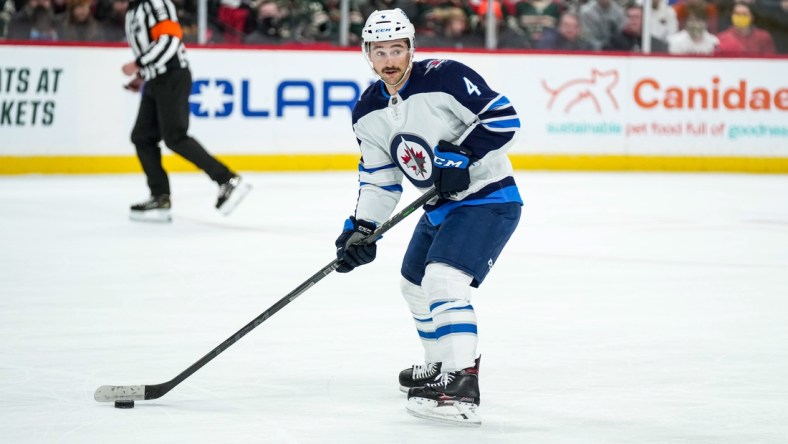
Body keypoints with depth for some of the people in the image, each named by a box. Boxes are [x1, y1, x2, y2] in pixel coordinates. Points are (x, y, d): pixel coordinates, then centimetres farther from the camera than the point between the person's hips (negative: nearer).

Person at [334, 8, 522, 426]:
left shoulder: (445, 77, -21)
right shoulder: (368, 113, 3)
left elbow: (504, 119, -22)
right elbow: (378, 179, 8)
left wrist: (460, 155, -29)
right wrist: (361, 228, -3)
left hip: (488, 199, -9)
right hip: (441, 206, 9)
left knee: (442, 280, -25)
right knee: (415, 285, 23)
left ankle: (461, 390, -28)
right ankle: (441, 365, 46)